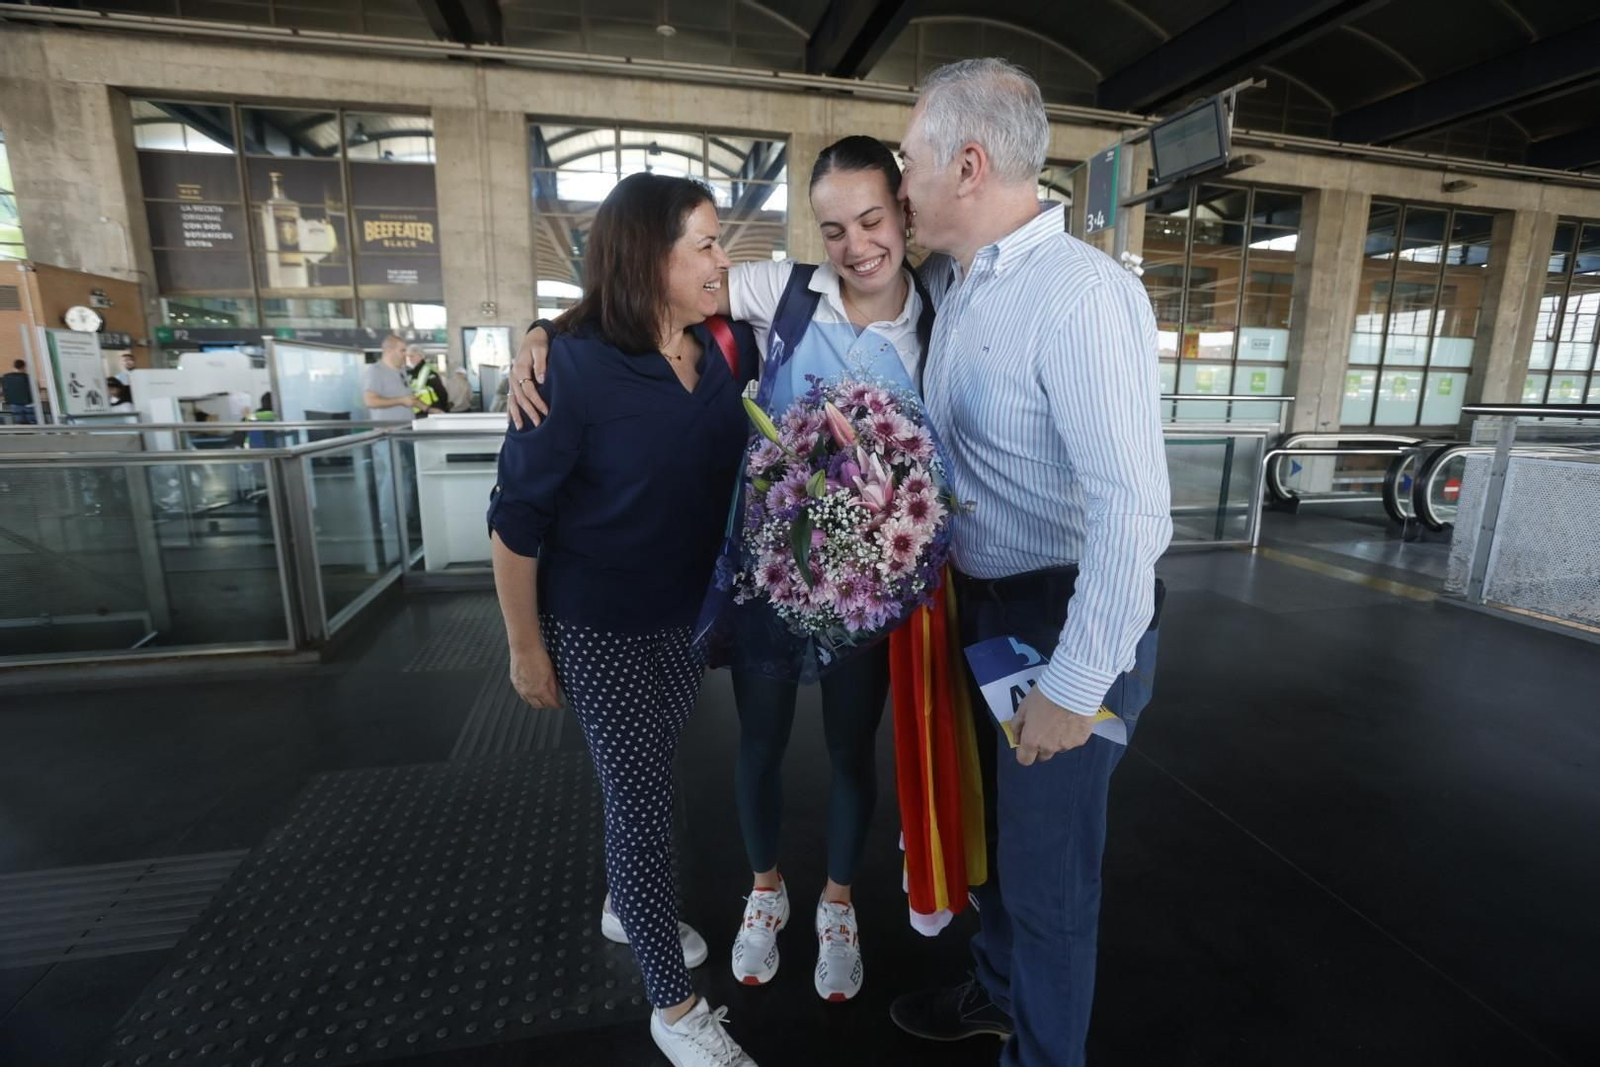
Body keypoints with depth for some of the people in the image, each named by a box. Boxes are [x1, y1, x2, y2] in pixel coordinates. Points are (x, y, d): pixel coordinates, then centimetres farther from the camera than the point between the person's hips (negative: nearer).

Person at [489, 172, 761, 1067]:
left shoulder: (727, 354, -5)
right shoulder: (574, 366, -21)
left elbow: (748, 468, 7)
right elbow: (517, 519, -15)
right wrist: (526, 649, -10)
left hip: (690, 614, 6)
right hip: (601, 628, -5)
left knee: (645, 778, 23)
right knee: (644, 798, 6)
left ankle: (625, 907, 52)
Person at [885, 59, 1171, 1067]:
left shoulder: (1082, 295, -22)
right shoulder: (952, 281, 5)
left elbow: (1132, 508, -27)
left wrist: (1075, 686, -23)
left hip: (1066, 623, -8)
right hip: (983, 606, 9)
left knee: (1047, 867, 12)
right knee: (994, 826, 26)